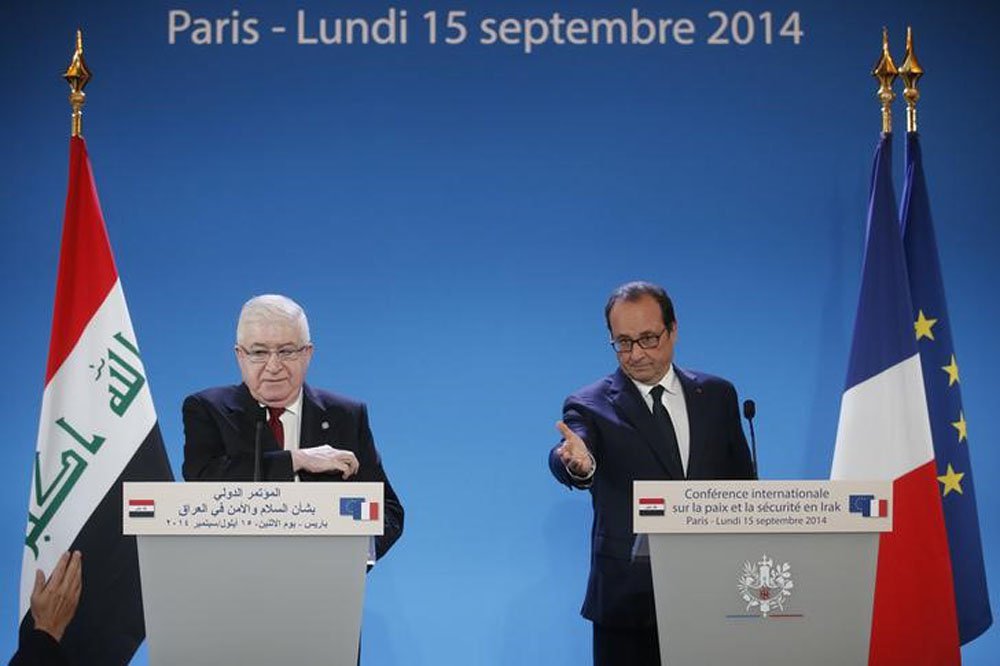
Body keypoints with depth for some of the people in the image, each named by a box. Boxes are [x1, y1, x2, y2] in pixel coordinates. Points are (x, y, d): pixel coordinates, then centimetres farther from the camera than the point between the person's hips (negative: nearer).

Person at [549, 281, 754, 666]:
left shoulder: (716, 395, 9)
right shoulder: (590, 406, -1)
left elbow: (743, 486, 12)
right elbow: (564, 461, -22)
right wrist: (577, 463, -46)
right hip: (628, 602, -2)